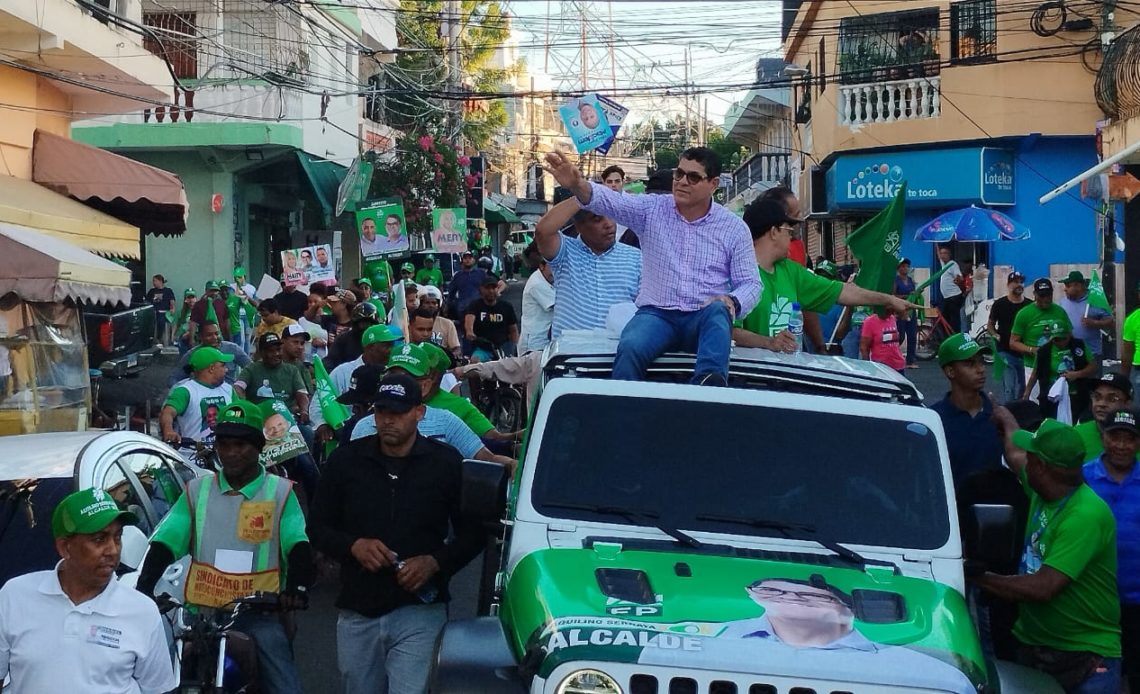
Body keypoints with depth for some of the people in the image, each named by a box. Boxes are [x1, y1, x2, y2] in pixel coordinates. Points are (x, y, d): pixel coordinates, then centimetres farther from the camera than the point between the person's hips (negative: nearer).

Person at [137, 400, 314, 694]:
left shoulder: (280, 492, 5)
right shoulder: (197, 490, 12)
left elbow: (299, 548, -6)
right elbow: (164, 544, 2)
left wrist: (297, 587, -26)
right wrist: (143, 589, -14)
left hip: (260, 616, -2)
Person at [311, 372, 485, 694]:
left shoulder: (447, 463, 1)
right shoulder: (346, 460, 5)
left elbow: (472, 533, 5)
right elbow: (319, 527, 9)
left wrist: (435, 562, -12)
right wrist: (353, 546, -11)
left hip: (418, 610, -3)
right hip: (357, 610, 3)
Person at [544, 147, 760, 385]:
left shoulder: (734, 228, 8)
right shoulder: (652, 209, 8)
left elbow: (750, 283, 9)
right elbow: (611, 201, -9)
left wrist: (732, 302, -16)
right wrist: (577, 185, -30)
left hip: (705, 320, 0)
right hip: (657, 314, 1)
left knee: (717, 310, -37)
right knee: (629, 348, -33)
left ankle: (709, 382, -56)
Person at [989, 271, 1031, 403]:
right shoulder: (1000, 304, -1)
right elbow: (990, 325, 8)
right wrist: (995, 335, -11)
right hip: (1005, 352, -3)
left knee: (1021, 388, 14)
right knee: (1009, 387, -11)